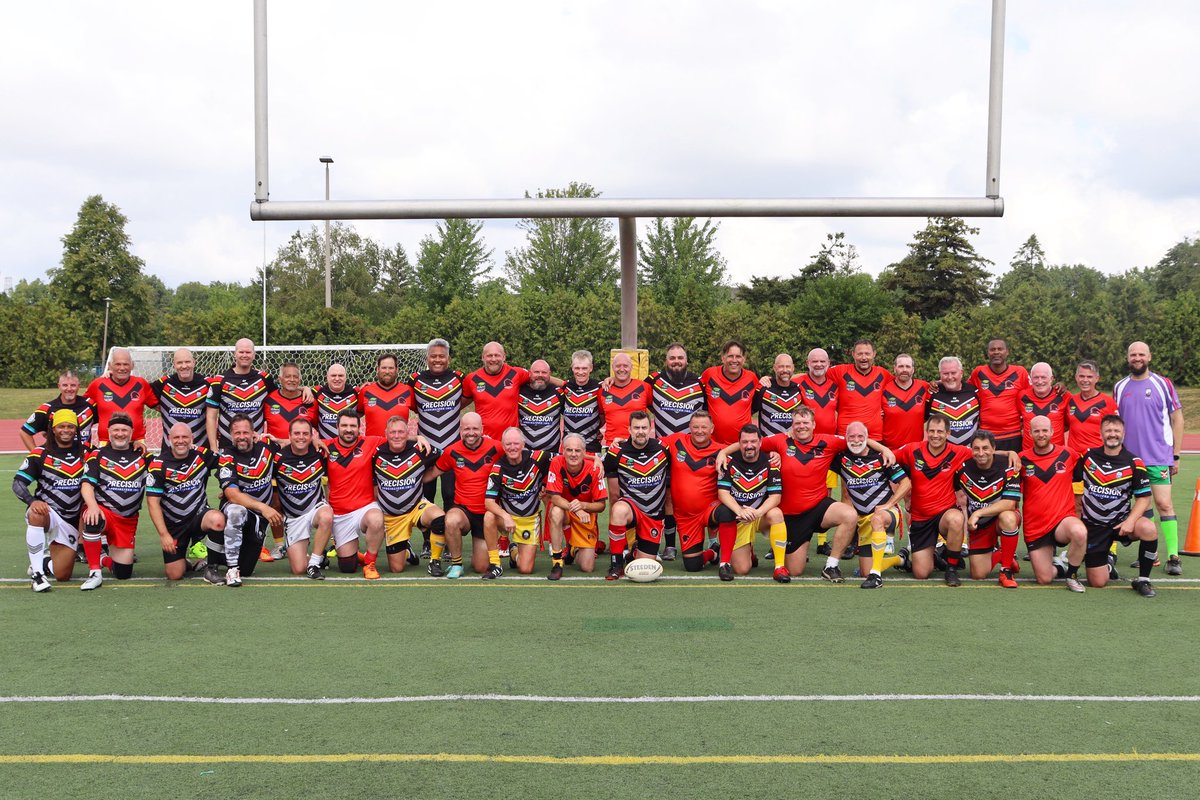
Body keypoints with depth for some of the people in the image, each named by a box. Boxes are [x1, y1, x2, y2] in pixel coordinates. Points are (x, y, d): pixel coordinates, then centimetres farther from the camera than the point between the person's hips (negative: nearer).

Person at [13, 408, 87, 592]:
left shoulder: (85, 454, 4)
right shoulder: (40, 454, -5)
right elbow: (18, 483, -11)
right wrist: (33, 501, -30)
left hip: (71, 521, 3)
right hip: (44, 511, -3)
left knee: (62, 575, -1)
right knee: (36, 514, -42)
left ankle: (43, 562, 35)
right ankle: (37, 573, -32)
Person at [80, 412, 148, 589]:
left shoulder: (142, 455, 8)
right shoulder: (98, 455, 1)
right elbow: (87, 484, -10)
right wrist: (92, 506, -28)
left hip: (128, 521, 3)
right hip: (103, 510, -3)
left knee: (123, 573, 0)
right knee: (93, 522, -41)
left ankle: (104, 559, 37)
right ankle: (95, 573, -25)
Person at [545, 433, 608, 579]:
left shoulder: (594, 469, -21)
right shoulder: (557, 463, -21)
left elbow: (601, 505, -15)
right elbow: (554, 497, -22)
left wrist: (582, 505, -35)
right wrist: (575, 509, -38)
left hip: (586, 513, 0)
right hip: (562, 508, 0)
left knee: (587, 567, -10)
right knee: (556, 512, -39)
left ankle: (575, 549, 28)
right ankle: (557, 562, -23)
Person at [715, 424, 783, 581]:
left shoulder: (769, 463, -8)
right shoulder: (729, 462, -8)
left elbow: (775, 496, -13)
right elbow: (723, 493, -14)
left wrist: (758, 512, -32)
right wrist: (740, 511, -32)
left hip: (760, 515, 1)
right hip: (738, 520, -1)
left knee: (776, 514, -35)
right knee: (742, 569, -17)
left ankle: (780, 566, -26)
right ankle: (725, 561, 17)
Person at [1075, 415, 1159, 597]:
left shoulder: (1134, 463, -7)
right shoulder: (1087, 457, -1)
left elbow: (1144, 497, -6)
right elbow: (1076, 487, 11)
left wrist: (1130, 521, -22)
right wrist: (1077, 519, 8)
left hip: (1120, 521, 0)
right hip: (1092, 526, 1)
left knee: (1149, 529, -35)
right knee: (1098, 583, -4)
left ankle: (1142, 580, -13)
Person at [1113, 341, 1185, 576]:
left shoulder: (1163, 384, 1)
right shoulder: (1119, 387, 9)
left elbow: (1177, 419, 3)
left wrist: (1176, 455, -1)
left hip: (1159, 457, -3)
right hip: (1129, 458, 3)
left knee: (1164, 504, -9)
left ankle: (1173, 557, -5)